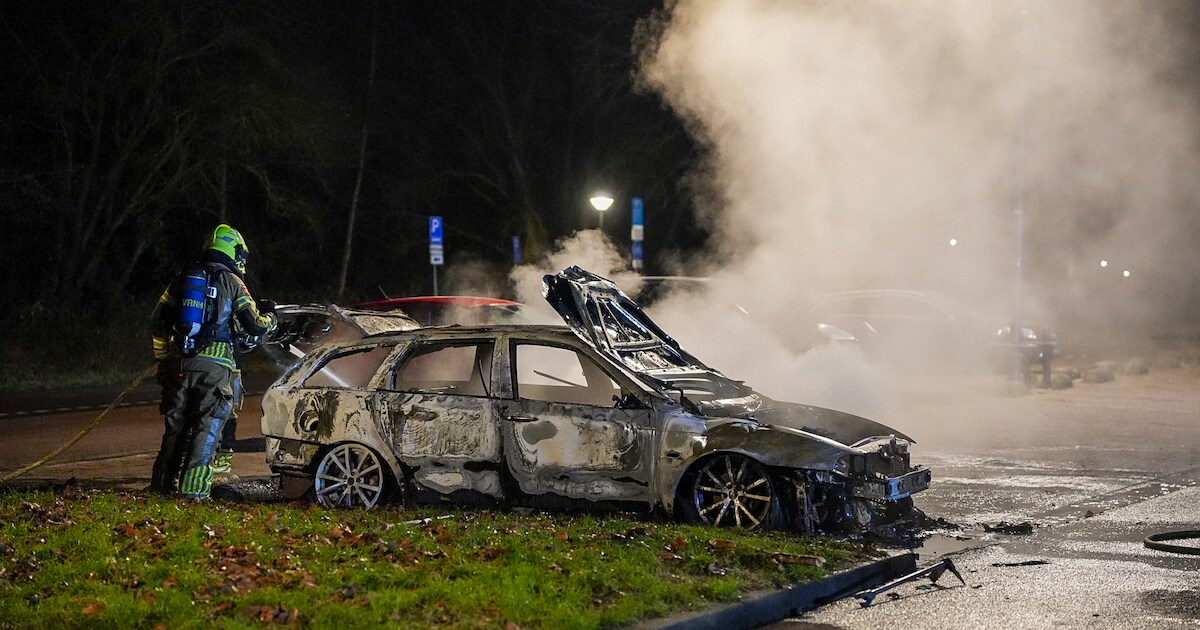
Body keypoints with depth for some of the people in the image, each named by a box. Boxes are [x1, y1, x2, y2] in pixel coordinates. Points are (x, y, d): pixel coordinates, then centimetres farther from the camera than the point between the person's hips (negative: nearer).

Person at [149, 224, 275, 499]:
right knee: (207, 427, -2)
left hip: (178, 363, 4)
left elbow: (157, 322, 16)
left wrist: (163, 358, 26)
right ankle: (193, 488, -10)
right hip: (213, 366, -4)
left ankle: (161, 484, 12)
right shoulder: (232, 283, 2)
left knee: (175, 425, 12)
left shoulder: (182, 278, 15)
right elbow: (255, 326, 1)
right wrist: (271, 319, 24)